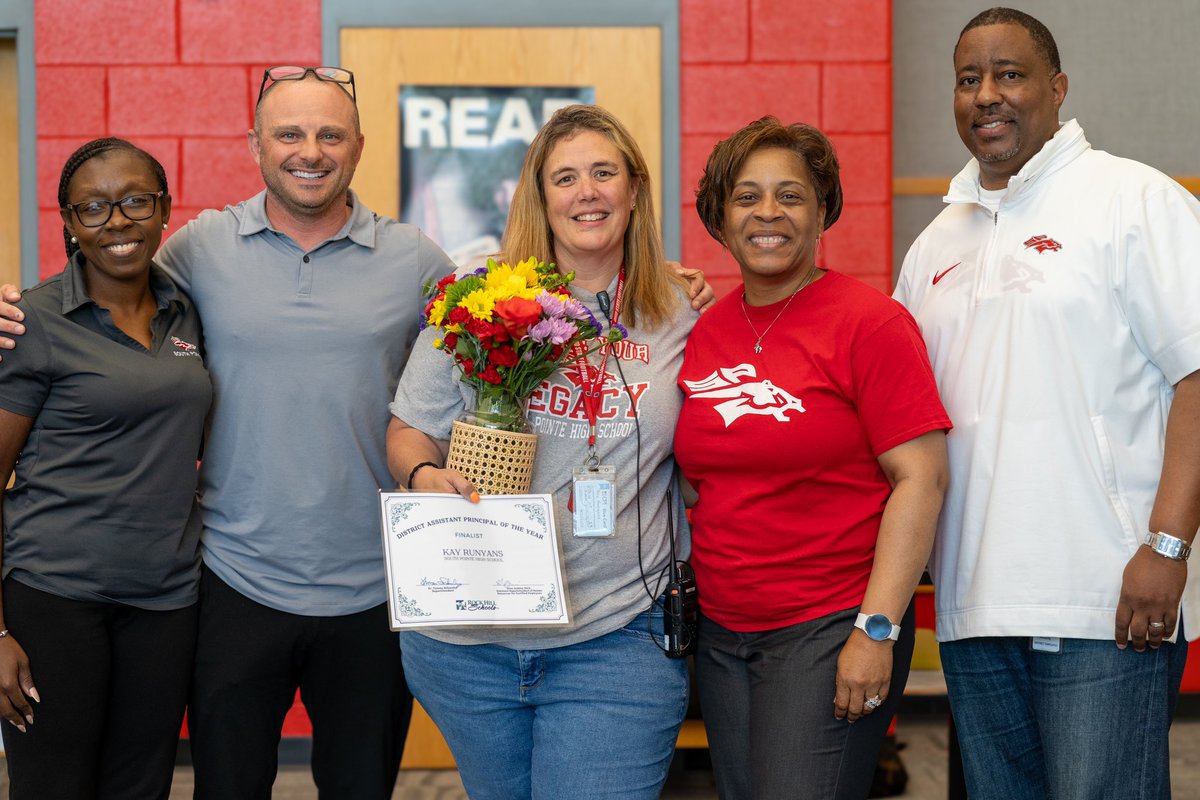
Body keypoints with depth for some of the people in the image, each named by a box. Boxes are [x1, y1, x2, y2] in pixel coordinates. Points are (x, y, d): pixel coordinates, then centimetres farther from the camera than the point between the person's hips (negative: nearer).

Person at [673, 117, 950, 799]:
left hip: (830, 631, -6)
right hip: (720, 633, 6)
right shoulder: (704, 330, 8)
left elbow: (920, 480, -12)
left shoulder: (870, 322, -8)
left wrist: (876, 632, -17)